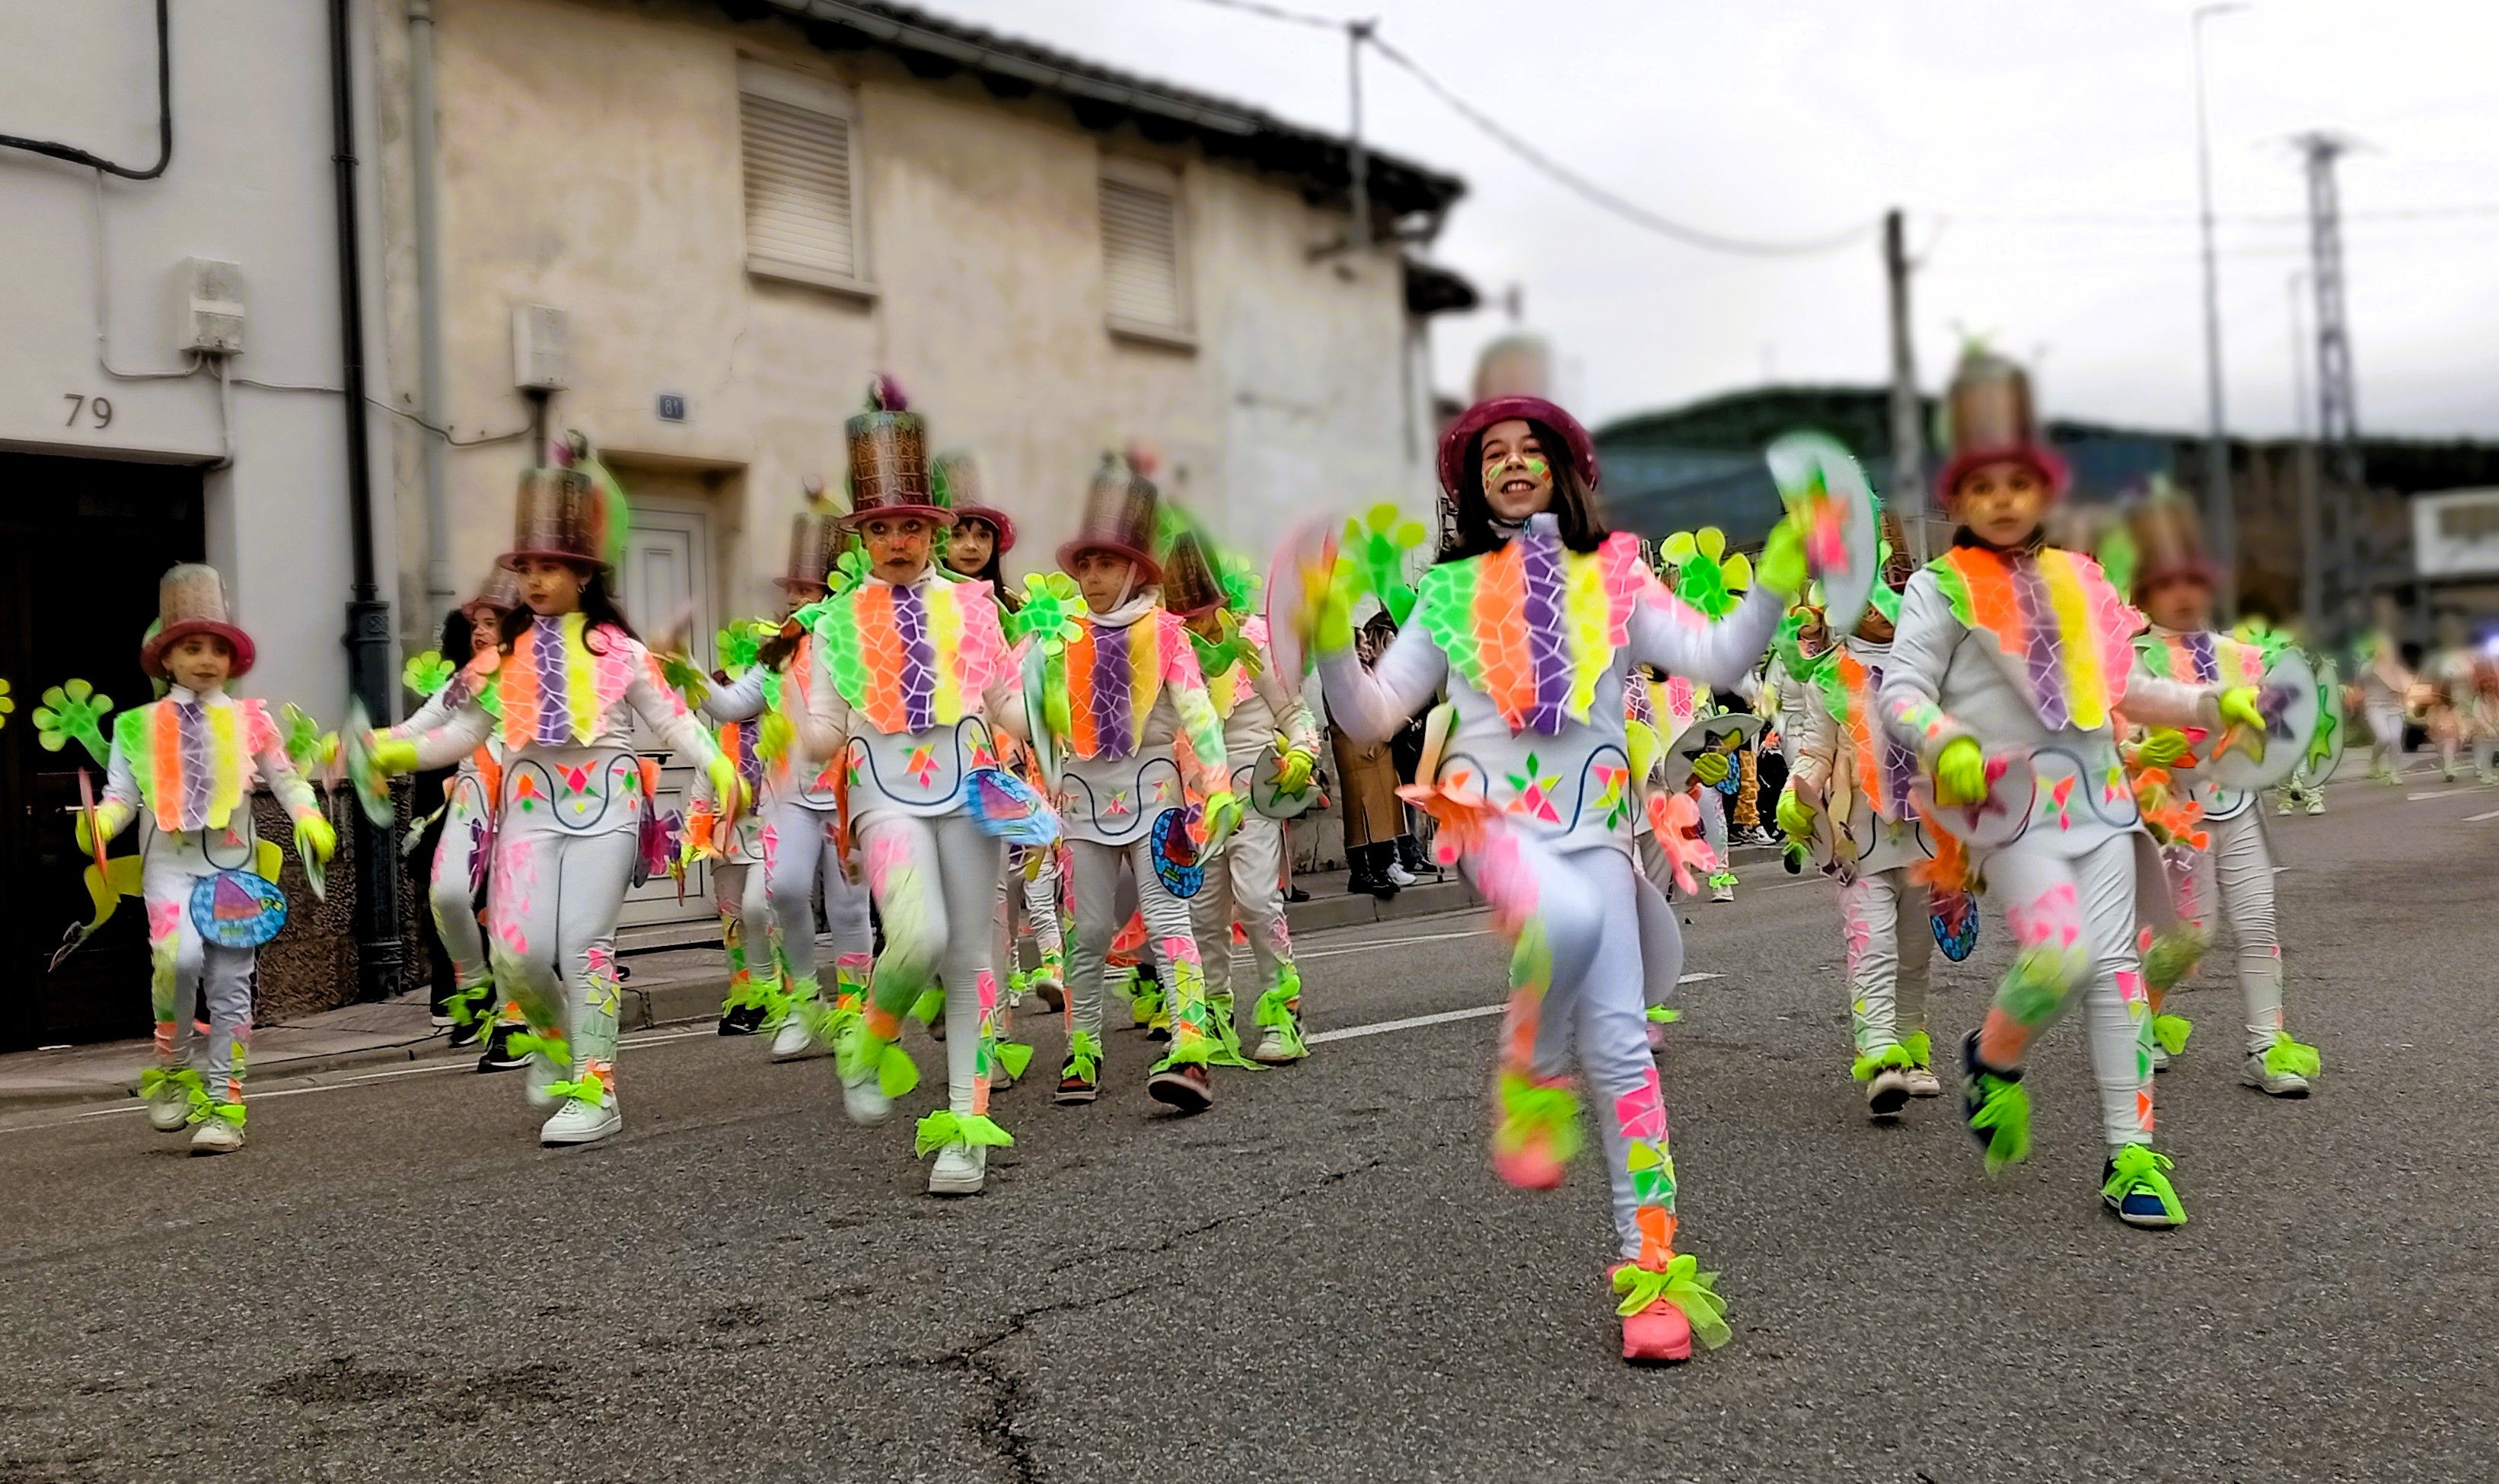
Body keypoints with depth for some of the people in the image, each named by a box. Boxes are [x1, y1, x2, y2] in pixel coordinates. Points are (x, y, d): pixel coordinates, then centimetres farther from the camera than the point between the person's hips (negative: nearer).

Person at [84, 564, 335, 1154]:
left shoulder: (249, 720, 7)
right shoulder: (141, 726, 7)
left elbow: (285, 778, 9)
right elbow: (122, 793, 5)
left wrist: (308, 818, -9)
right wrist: (100, 822, -16)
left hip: (233, 864, 1)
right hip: (169, 863, -1)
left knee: (230, 983, 2)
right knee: (178, 956, -25)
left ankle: (223, 1104, 10)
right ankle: (173, 1069, -1)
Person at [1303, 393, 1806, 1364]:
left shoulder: (1613, 579, 12)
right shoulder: (1452, 591, 12)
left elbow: (1715, 658, 0)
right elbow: (1373, 716, 8)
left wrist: (1774, 583, -13)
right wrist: (1331, 643, -8)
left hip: (1592, 822, 1)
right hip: (1492, 812, -1)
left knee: (1620, 1045, -6)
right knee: (1566, 920, -36)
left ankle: (1652, 1264, 2)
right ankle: (1533, 1084, -9)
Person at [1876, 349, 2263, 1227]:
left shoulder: (2077, 581, 15)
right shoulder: (1941, 587, 0)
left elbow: (2122, 688, 24)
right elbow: (1901, 688, -4)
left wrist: (2210, 705, 14)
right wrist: (1946, 743, -22)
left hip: (2097, 793, 5)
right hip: (2012, 801, -5)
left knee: (2115, 962, 1)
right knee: (2060, 954, -19)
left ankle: (2131, 1154, 7)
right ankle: (1993, 1062, 13)